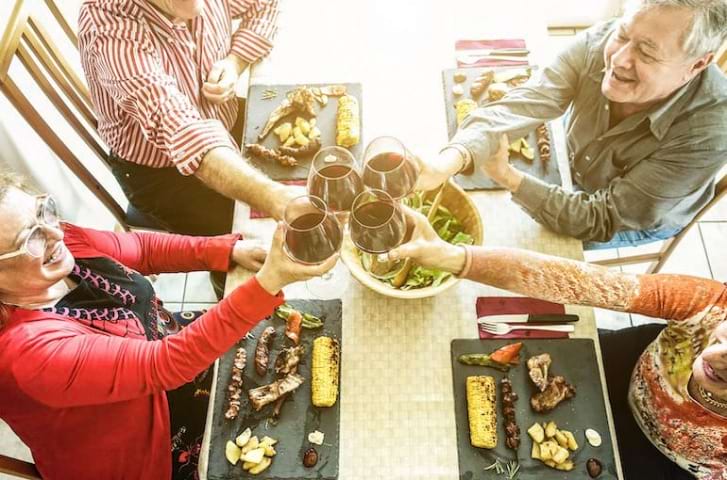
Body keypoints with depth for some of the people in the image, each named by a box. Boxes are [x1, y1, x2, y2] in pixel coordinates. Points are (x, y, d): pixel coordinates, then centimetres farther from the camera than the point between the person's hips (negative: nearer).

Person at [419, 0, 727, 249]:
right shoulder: (598, 44, -30)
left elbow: (604, 220, -34)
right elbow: (520, 106, -39)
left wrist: (507, 177, -40)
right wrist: (452, 159, -59)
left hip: (641, 221, -3)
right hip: (574, 169, 3)